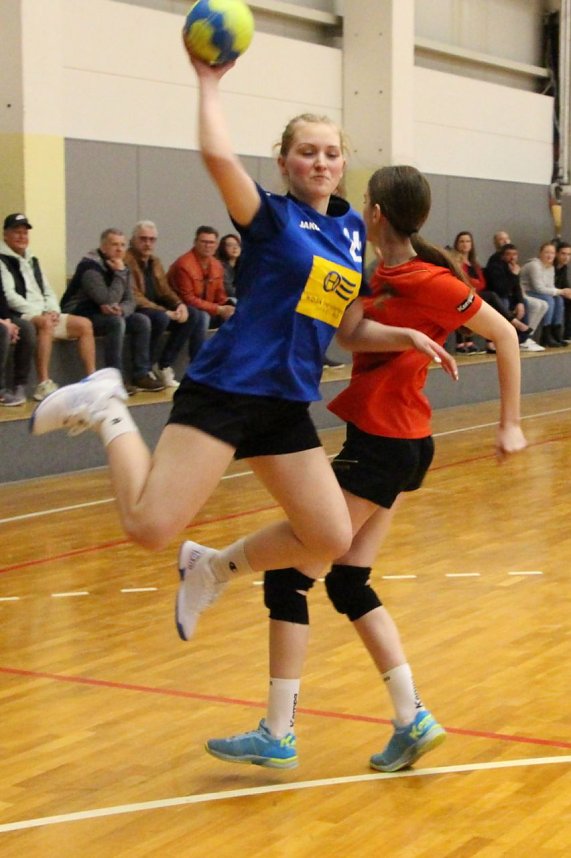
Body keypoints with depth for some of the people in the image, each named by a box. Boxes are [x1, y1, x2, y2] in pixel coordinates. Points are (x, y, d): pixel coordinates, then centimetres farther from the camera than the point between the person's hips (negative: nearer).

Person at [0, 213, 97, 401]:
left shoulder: (32, 261, 22)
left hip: (44, 316, 8)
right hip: (18, 316, -8)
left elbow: (48, 292, 20)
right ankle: (43, 385, -43)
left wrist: (52, 311, -3)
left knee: (84, 324, -5)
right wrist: (38, 313, -21)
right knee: (45, 324, -38)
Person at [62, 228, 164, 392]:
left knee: (142, 321, -7)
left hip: (106, 314, 8)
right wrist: (120, 274, -23)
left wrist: (120, 310, -20)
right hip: (79, 316, -8)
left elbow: (130, 301, 4)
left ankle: (141, 375, -5)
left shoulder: (121, 267, 6)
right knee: (116, 322, -32)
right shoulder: (90, 267, -21)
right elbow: (108, 300, -29)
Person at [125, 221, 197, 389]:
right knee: (160, 318, -35)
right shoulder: (126, 261, -15)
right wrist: (164, 311, -24)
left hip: (155, 309, 9)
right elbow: (134, 297, -21)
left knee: (188, 317, -8)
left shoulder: (155, 262, 14)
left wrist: (179, 304, -6)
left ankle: (163, 366, -5)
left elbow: (165, 290, 16)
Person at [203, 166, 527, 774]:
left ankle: (277, 734, 3)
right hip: (380, 442, 9)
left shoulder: (429, 281, -15)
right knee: (349, 583, 13)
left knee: (288, 574, -4)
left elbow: (505, 335, -8)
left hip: (386, 446, -9)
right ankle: (412, 720, 15)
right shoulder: (384, 278, 9)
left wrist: (510, 423, -4)